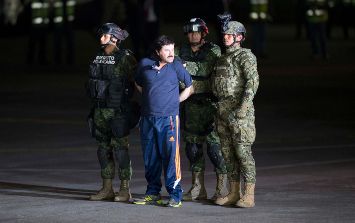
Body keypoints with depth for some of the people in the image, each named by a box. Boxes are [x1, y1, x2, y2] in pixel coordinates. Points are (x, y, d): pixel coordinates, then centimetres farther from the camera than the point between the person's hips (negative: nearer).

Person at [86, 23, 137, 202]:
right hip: (99, 110, 7)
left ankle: (125, 190, 0)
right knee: (103, 148, 9)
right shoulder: (98, 57, 10)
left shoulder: (124, 58, -9)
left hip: (118, 111, -7)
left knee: (120, 147, -5)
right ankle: (107, 189, 16)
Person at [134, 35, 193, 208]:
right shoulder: (145, 64, 4)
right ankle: (153, 193, 20)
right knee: (150, 158, 10)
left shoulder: (175, 66, -2)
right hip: (148, 118, 4)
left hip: (168, 118, -3)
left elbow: (191, 86, 8)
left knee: (171, 156, -9)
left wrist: (176, 100, 4)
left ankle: (175, 195, -6)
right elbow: (138, 84, 23)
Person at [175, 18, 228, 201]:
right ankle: (197, 189, 17)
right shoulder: (180, 53, 7)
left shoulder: (214, 52, -7)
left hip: (210, 104, -5)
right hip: (190, 106, 6)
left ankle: (221, 188, 1)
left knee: (215, 146, -7)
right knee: (192, 146, 8)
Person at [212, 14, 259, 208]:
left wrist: (244, 105, -26)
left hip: (239, 110, -9)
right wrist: (219, 110, 16)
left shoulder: (245, 56, -8)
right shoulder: (223, 58, 18)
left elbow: (253, 80, -19)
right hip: (222, 110, 9)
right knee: (228, 153, 9)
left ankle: (248, 196, -7)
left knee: (243, 152, -8)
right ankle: (234, 193, 14)